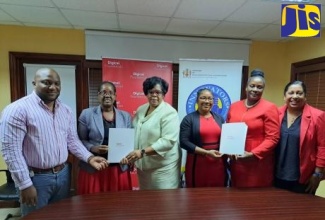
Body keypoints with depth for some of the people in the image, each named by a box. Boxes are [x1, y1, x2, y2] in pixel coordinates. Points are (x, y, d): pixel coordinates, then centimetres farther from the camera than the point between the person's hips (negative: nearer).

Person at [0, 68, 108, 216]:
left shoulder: (66, 111, 5)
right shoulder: (17, 109, -14)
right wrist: (25, 185, -15)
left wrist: (89, 158, -5)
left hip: (63, 174, 6)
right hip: (35, 178, -5)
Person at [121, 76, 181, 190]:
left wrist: (143, 152, -28)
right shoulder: (140, 110, 7)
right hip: (143, 165, 6)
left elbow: (168, 141, -23)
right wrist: (129, 156, 3)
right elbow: (133, 133, 12)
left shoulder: (169, 113, -14)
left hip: (163, 167, -6)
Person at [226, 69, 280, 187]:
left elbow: (272, 138, -11)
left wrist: (253, 154, -19)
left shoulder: (269, 108, -6)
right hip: (236, 162, 5)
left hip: (259, 163, -4)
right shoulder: (234, 106, 8)